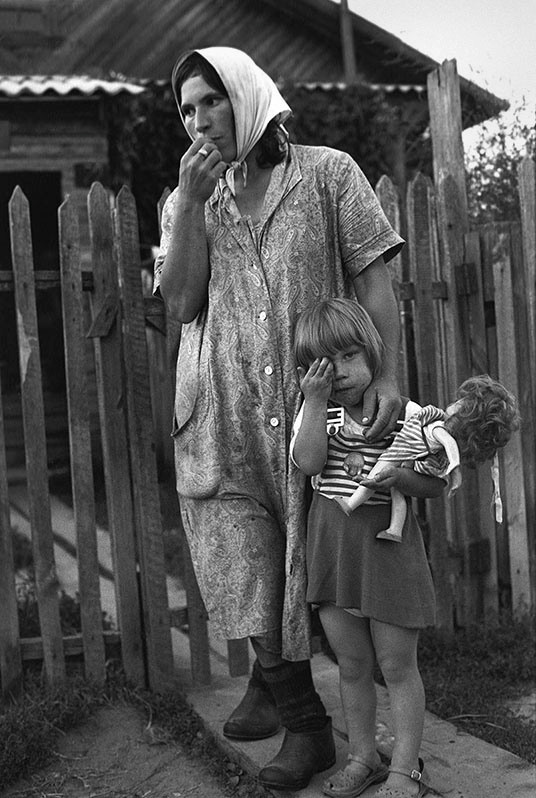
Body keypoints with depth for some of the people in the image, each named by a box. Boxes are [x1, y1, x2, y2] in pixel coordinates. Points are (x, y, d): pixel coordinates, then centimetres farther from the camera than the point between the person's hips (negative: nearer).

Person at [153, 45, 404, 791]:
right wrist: (192, 201, -8)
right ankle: (303, 716, 18)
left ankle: (275, 680, 28)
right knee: (240, 559, 1)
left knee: (307, 554, 5)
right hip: (224, 414, 3)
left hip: (316, 398, -2)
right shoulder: (186, 200, 12)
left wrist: (388, 372, -15)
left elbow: (373, 276, -3)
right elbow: (180, 302, 0)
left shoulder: (328, 173, 2)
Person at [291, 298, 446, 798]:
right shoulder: (314, 410, 4)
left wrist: (398, 477, -24)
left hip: (386, 543, -3)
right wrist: (315, 400, -18)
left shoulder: (405, 414, -5)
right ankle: (362, 757, 30)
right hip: (332, 545, 3)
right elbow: (308, 462, -14)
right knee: (351, 665, 14)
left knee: (397, 665, 5)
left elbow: (436, 484, -5)